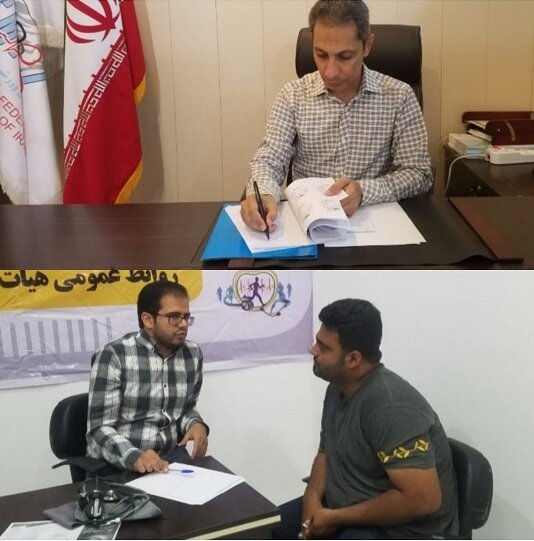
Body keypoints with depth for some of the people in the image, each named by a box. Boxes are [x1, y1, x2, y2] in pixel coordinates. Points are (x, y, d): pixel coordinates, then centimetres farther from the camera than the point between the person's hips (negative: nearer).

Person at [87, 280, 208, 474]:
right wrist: (133, 457, -31)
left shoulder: (193, 354, 4)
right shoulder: (114, 355, -12)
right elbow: (100, 427, -15)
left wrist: (195, 423, -4)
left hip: (170, 456, 4)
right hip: (115, 462, -4)